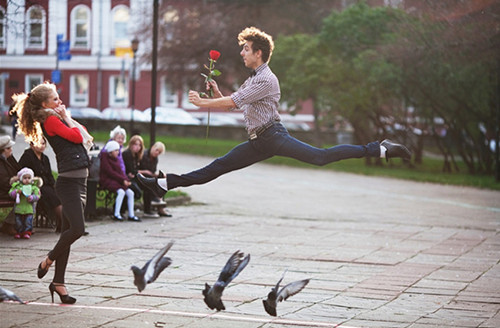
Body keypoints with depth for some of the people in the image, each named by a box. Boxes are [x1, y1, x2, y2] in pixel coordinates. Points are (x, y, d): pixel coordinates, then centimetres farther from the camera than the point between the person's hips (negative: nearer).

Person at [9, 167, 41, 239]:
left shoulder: (34, 187, 1)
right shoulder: (17, 186, 3)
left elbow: (37, 195, -2)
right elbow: (10, 193, 1)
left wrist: (31, 198, -20)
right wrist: (16, 192, -17)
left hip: (29, 208, -1)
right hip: (19, 207, 1)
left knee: (28, 221, -2)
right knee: (18, 221, 5)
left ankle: (27, 232, 6)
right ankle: (19, 232, 17)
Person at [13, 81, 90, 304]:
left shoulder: (57, 119, 20)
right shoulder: (50, 120, -7)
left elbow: (85, 134, 17)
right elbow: (77, 137, -14)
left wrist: (67, 117, 12)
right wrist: (66, 117, -2)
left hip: (78, 182, 9)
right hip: (69, 181, -9)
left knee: (68, 231, 8)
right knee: (77, 228, -19)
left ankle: (58, 282, 12)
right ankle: (48, 260, 4)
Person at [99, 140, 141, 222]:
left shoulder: (116, 159, 18)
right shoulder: (104, 158, -7)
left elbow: (120, 171, 16)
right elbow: (110, 172, -15)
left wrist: (126, 180, -4)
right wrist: (123, 180, -17)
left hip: (117, 181, 8)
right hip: (107, 181, -8)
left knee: (130, 193, -9)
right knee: (121, 191, -30)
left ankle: (131, 215, -5)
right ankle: (116, 214, -26)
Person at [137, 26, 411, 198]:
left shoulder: (266, 80, -10)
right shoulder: (252, 80, 23)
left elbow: (233, 102, -14)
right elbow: (231, 104, 27)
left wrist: (202, 102, -5)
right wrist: (215, 93, 8)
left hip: (273, 136, -9)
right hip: (258, 143, 9)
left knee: (320, 157, -21)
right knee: (217, 167, 6)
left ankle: (379, 149, -23)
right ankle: (164, 184, 4)